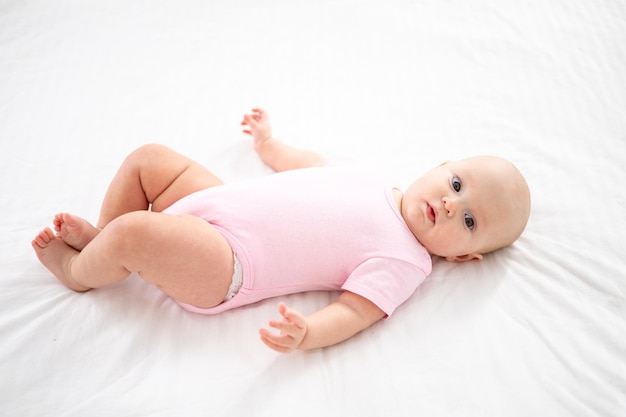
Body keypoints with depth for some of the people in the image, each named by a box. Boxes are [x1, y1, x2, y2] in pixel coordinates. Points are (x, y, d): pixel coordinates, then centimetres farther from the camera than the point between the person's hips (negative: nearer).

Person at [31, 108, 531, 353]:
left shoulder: (402, 262, -10)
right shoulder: (371, 178, 9)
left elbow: (354, 310, -20)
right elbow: (309, 164, 25)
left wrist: (306, 333, -42)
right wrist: (267, 141, 38)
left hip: (219, 265, -7)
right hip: (214, 199, 8)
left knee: (133, 233, -25)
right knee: (149, 157, 10)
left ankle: (80, 270, 10)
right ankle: (100, 235, 25)